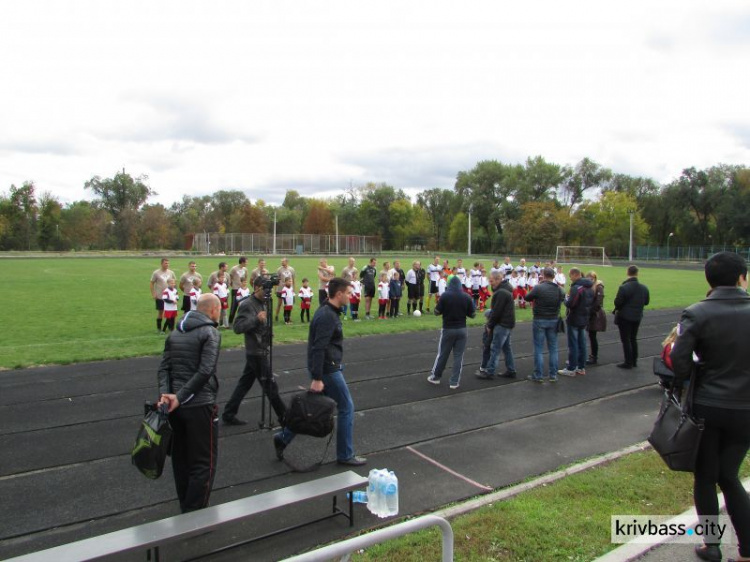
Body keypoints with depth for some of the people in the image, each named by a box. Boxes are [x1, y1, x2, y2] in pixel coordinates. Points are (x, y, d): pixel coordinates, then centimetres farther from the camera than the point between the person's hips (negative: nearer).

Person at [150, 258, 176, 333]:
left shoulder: (171, 272, 4)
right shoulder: (156, 273, -4)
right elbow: (152, 283, -1)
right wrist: (153, 294, -8)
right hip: (159, 296, -3)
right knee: (160, 312, 3)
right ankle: (158, 328, 13)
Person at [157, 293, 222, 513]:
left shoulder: (175, 333, 13)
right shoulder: (210, 333, -9)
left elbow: (164, 367, 5)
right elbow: (205, 371, -19)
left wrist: (165, 393, -6)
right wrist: (180, 397, -15)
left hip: (176, 405, 7)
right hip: (200, 405, -7)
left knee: (180, 459, 18)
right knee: (204, 463, 2)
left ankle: (185, 508, 30)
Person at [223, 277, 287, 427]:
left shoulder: (263, 303, 11)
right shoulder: (247, 305, -16)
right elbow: (237, 327, -23)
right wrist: (256, 319, -32)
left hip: (260, 351, 9)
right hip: (256, 352, -9)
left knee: (245, 383, 14)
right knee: (271, 386, -1)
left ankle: (228, 414, 22)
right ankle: (285, 418, 8)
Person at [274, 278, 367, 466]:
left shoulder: (328, 312, 10)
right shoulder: (328, 316, -21)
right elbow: (318, 348, -25)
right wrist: (317, 379, -25)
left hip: (326, 367, 10)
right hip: (328, 370, -10)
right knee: (346, 408, 2)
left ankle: (283, 438, 24)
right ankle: (345, 455, 13)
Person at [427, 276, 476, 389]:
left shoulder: (445, 296, -10)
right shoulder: (467, 297, -4)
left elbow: (437, 312, -6)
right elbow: (472, 315, 1)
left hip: (448, 329, -1)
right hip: (462, 330, 1)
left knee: (442, 354, 11)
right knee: (458, 356, 7)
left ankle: (435, 377, 25)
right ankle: (454, 382, 9)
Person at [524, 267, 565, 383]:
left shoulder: (538, 288, -15)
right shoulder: (559, 289, -2)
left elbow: (527, 298, -4)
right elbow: (563, 298, 15)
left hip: (539, 320, -4)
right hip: (554, 320, 4)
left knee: (538, 349, 4)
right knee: (553, 348, 12)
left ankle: (538, 375, 7)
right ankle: (553, 375, 16)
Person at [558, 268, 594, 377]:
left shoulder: (576, 287, -20)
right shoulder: (589, 287, 9)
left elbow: (570, 304, -25)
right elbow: (590, 302, 16)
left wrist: (565, 299, -5)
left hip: (574, 320, -8)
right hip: (584, 319, 8)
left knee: (573, 345, -2)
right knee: (582, 344, 14)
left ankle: (571, 369, 4)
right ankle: (581, 368, 20)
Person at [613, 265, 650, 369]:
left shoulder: (623, 287, -21)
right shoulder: (644, 288, -1)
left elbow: (617, 302, -18)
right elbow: (646, 302, 8)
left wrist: (617, 309, 3)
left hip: (624, 317, -6)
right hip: (637, 317, 6)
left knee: (626, 340, 3)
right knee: (633, 339, 19)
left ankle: (628, 362, 7)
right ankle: (634, 361, 27)